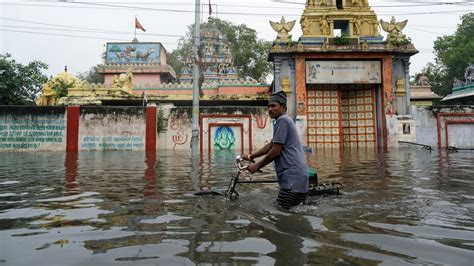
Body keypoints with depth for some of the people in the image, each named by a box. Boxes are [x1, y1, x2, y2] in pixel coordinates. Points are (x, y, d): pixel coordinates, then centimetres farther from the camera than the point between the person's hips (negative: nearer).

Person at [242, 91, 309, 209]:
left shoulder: (282, 120, -9)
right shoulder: (285, 120, 23)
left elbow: (275, 151, -13)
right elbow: (270, 146, 24)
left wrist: (257, 165, -4)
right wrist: (250, 156, 21)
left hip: (292, 175, -10)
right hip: (297, 174, 10)